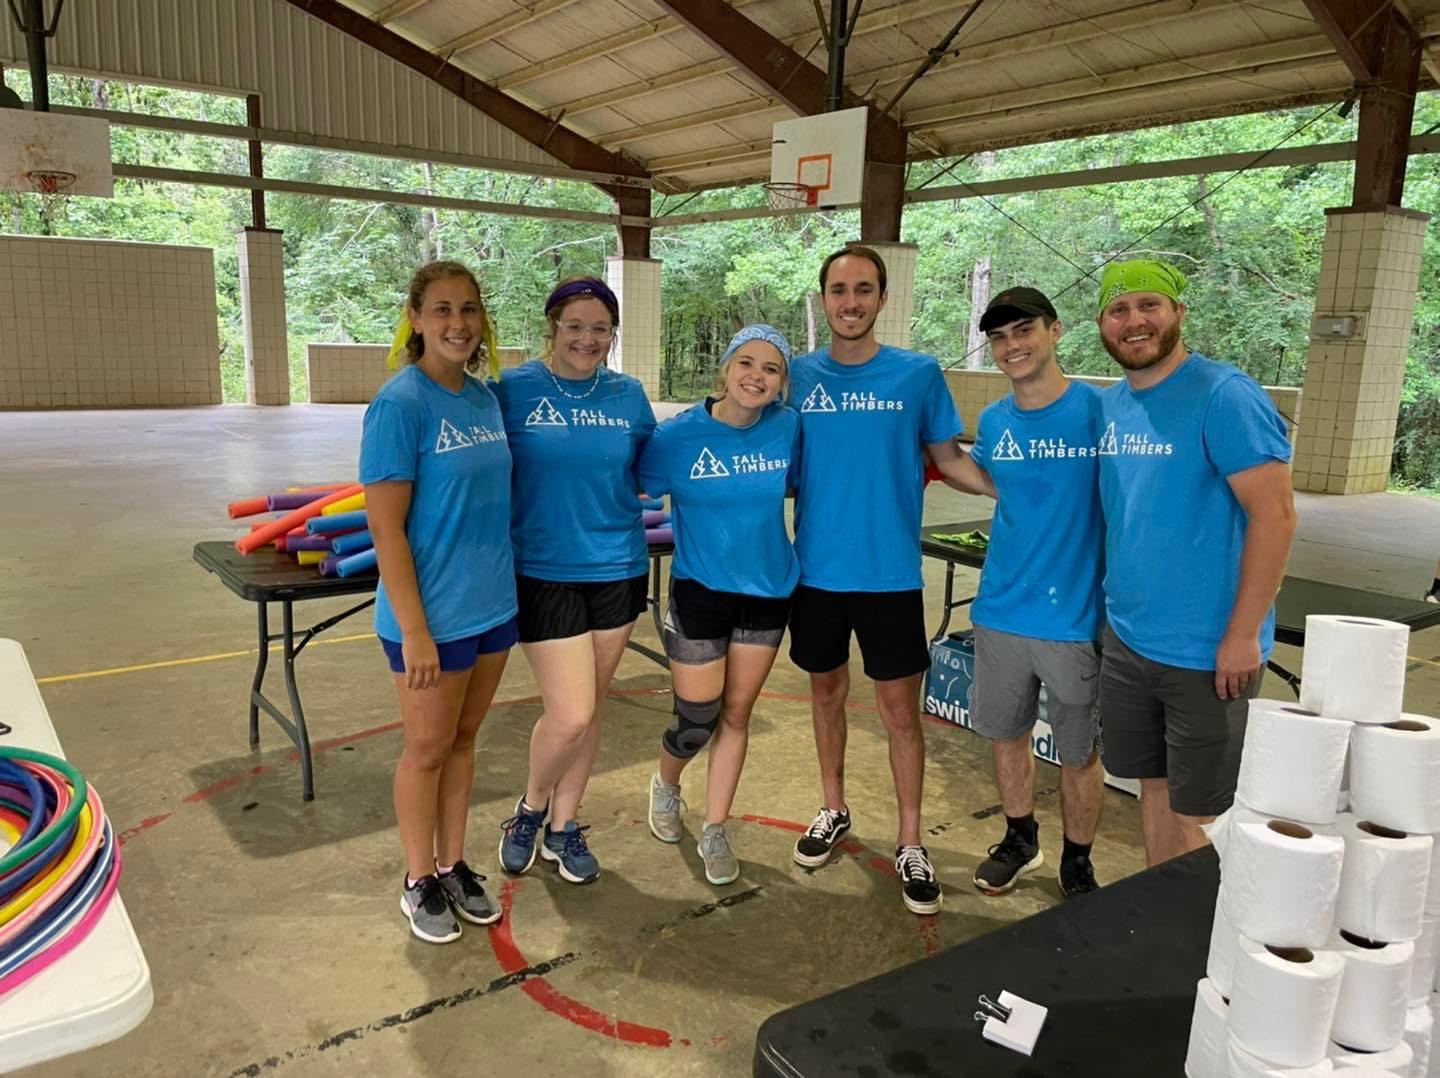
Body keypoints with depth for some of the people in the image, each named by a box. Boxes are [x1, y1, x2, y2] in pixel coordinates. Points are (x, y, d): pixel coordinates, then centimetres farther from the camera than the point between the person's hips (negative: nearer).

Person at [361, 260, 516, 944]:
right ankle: (420, 881, 30)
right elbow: (386, 528, -18)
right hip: (432, 613, -6)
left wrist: (505, 583, 9)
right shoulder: (400, 405, -16)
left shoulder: (485, 397, 4)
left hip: (493, 604, 6)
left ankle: (453, 865, 35)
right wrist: (414, 630, -19)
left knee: (463, 739, 18)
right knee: (428, 748, 10)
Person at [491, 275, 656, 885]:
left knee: (590, 709, 13)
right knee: (570, 714, -6)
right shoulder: (513, 391, -7)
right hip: (544, 573, -4)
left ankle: (562, 825, 33)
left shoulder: (628, 395, 3)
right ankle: (529, 808, 25)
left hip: (617, 570, 4)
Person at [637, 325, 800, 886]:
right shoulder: (679, 434, -14)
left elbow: (799, 485, 9)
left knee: (736, 714, 13)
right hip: (700, 592, -2)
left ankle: (715, 831, 31)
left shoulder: (787, 427, -7)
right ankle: (666, 784, 41)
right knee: (697, 721, 5)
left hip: (769, 591, 3)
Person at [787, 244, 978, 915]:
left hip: (890, 572, -2)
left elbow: (949, 460, 2)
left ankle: (910, 844, 21)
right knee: (826, 691, 17)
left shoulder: (919, 373, -3)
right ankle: (833, 811, 36)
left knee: (900, 709, 4)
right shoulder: (799, 375, 1)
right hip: (817, 568, 2)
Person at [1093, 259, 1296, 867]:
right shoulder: (1109, 405, 7)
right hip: (1126, 641, 7)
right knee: (1153, 787, 19)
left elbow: (1275, 515, -18)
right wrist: (1115, 607, 11)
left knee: (1201, 811, 6)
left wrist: (1243, 635, -18)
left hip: (1208, 652, -7)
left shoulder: (1224, 396, -15)